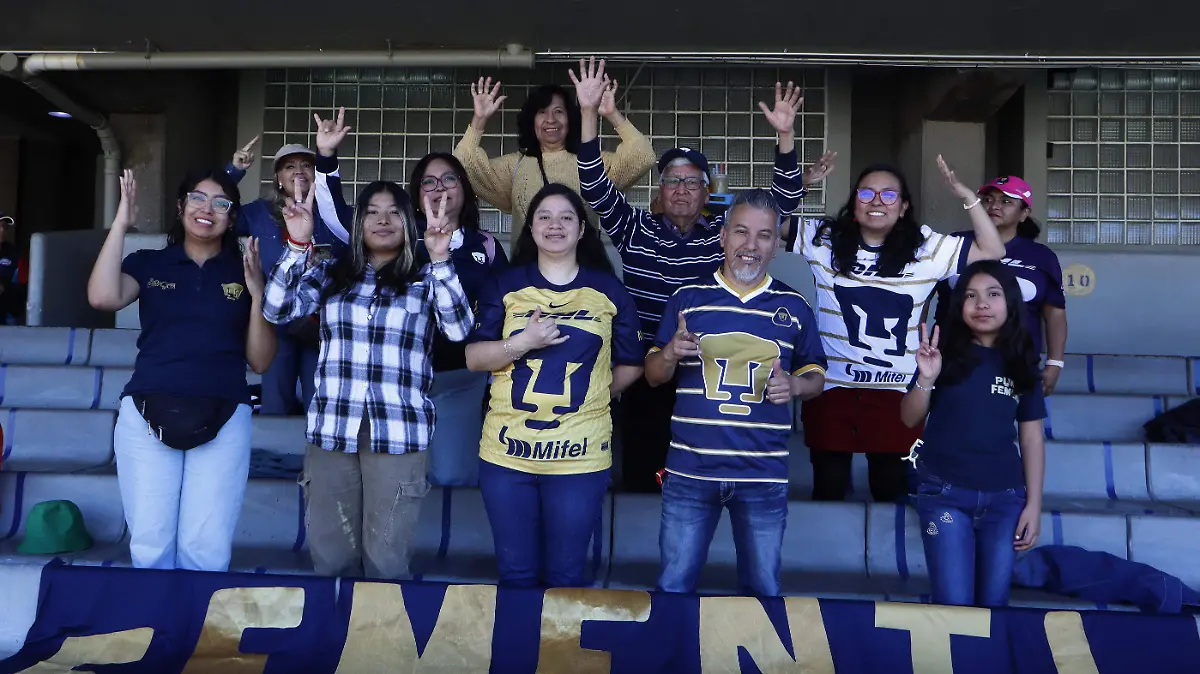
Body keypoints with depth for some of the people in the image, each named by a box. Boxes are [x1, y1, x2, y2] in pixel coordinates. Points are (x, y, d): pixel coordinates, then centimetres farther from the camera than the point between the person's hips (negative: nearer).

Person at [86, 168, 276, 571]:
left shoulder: (244, 273, 10)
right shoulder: (148, 263, 10)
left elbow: (260, 361, 6)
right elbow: (103, 297, -12)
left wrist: (257, 295, -7)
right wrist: (121, 223, -7)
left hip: (223, 420, 0)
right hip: (147, 415, 0)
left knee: (206, 549, -4)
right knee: (149, 545, 1)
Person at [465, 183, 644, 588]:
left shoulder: (609, 290, 5)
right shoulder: (504, 285, 5)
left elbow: (631, 366, 11)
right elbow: (473, 358, 0)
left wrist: (592, 395, 2)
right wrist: (522, 343, -14)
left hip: (580, 455, 0)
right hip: (507, 451, 1)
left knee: (566, 576, 9)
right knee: (515, 573, 11)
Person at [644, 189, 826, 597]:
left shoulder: (794, 307, 5)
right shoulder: (687, 299, 4)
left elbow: (815, 377, 12)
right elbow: (653, 377, 8)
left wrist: (795, 385, -11)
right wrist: (669, 354, -14)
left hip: (765, 475, 1)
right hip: (689, 471, 0)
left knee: (763, 590, 13)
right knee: (674, 587, 9)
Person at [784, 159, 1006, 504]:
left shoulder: (927, 249, 2)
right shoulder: (822, 239, 0)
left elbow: (992, 252, 2)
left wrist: (967, 196, -6)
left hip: (895, 392, 1)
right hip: (830, 388, 0)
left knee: (891, 490, 12)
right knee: (828, 489, 12)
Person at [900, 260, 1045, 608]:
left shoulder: (1021, 363, 4)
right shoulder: (945, 352, -3)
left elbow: (1032, 436, 7)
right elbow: (910, 419, -2)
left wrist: (1034, 503, 3)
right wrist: (926, 378, -20)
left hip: (1005, 498, 2)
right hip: (945, 494, -2)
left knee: (994, 602, 9)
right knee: (954, 603, -2)